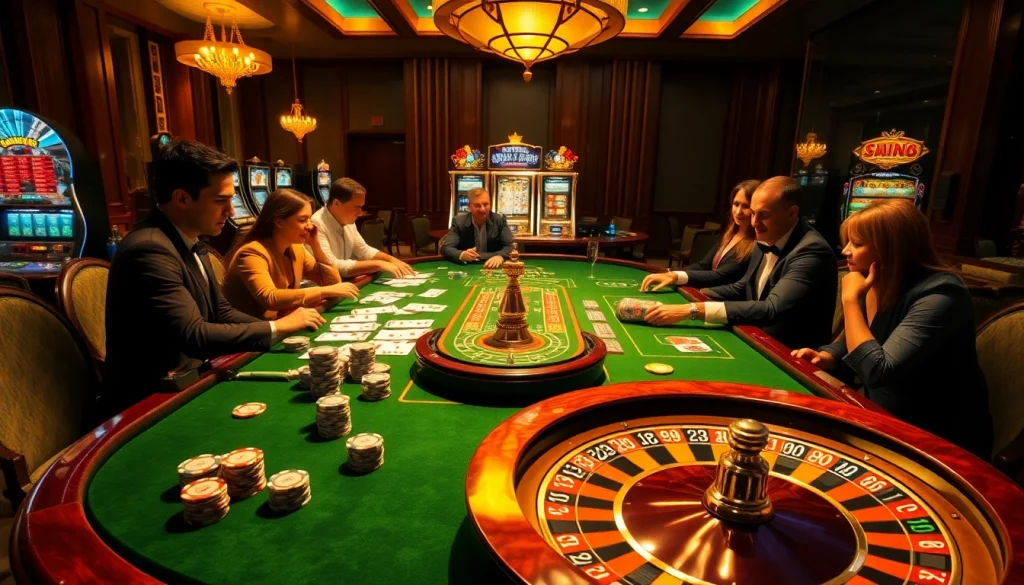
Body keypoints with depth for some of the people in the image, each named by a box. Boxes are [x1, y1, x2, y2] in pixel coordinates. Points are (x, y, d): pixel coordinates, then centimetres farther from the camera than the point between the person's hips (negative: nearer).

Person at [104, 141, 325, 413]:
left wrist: (285, 328, -6)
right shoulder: (149, 249, -24)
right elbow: (195, 337, -28)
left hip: (190, 378, 8)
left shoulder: (188, 242, 6)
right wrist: (277, 326, -18)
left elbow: (221, 312, 8)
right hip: (153, 399, -8)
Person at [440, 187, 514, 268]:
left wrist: (500, 256, -29)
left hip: (493, 268, 1)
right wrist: (462, 255, -30)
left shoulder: (499, 220, -2)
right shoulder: (459, 222, -3)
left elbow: (510, 246, -6)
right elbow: (445, 248, -9)